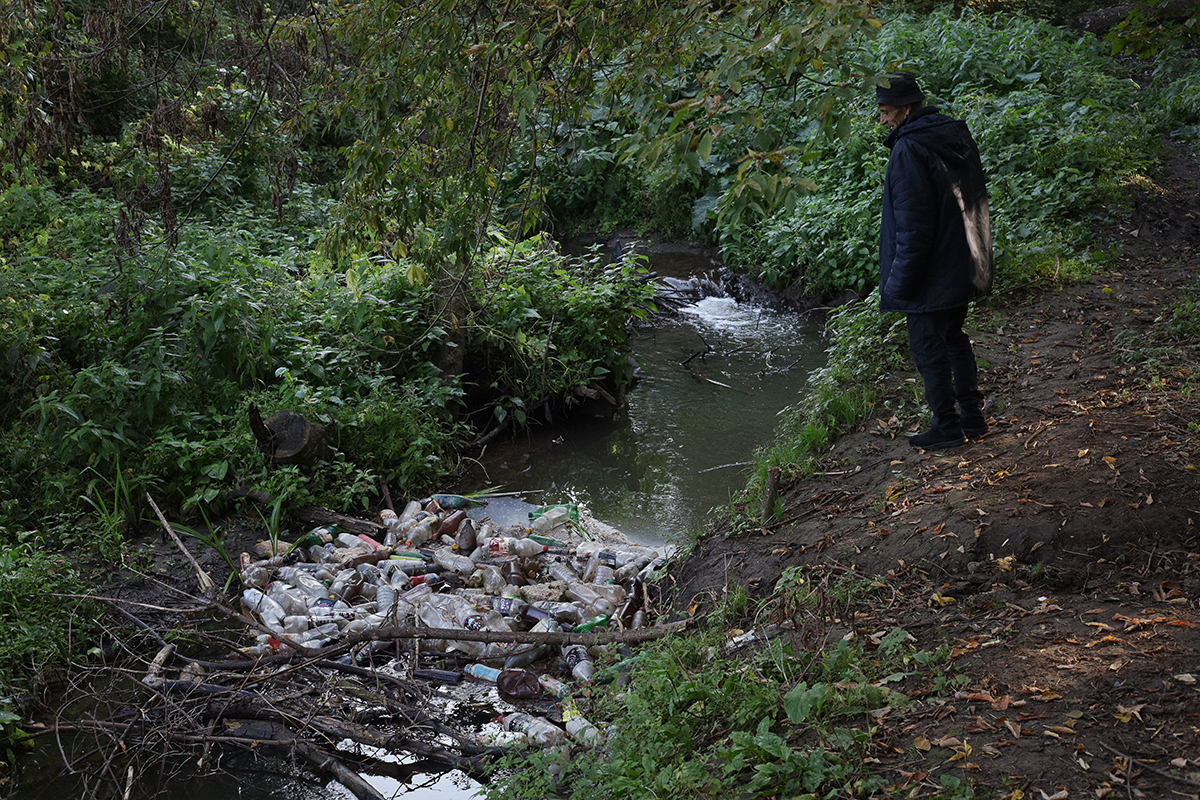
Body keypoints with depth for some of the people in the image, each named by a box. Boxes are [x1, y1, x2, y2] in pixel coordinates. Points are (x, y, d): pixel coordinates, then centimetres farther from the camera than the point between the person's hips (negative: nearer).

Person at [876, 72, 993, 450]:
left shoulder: (909, 151, -21)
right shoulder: (957, 136, 8)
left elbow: (912, 224, -24)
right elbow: (972, 203, 16)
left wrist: (900, 281, -18)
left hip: (931, 273, -9)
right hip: (963, 267, 9)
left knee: (928, 347, 2)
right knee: (953, 337, 21)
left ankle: (948, 426, 9)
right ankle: (972, 417, 27)